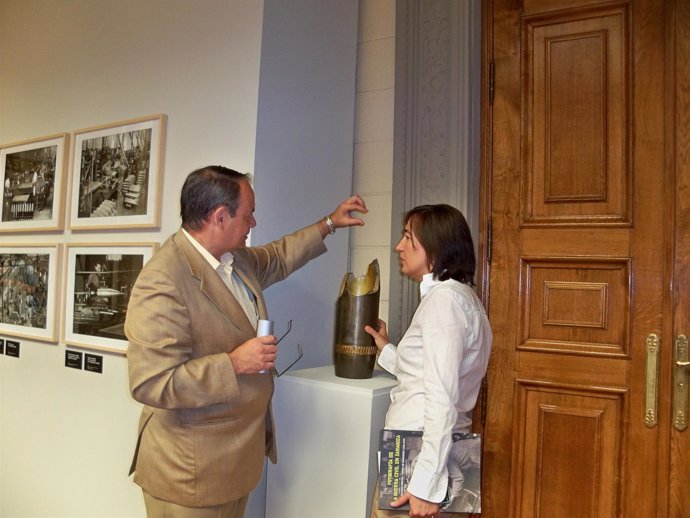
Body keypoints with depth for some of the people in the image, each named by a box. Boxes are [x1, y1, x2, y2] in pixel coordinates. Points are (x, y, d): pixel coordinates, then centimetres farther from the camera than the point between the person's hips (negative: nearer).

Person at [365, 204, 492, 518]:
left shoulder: (444, 298, -15)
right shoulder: (459, 295, 14)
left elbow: (443, 399, -21)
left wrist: (427, 484, -21)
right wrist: (386, 350, 21)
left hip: (419, 454, -9)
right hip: (430, 450, 9)